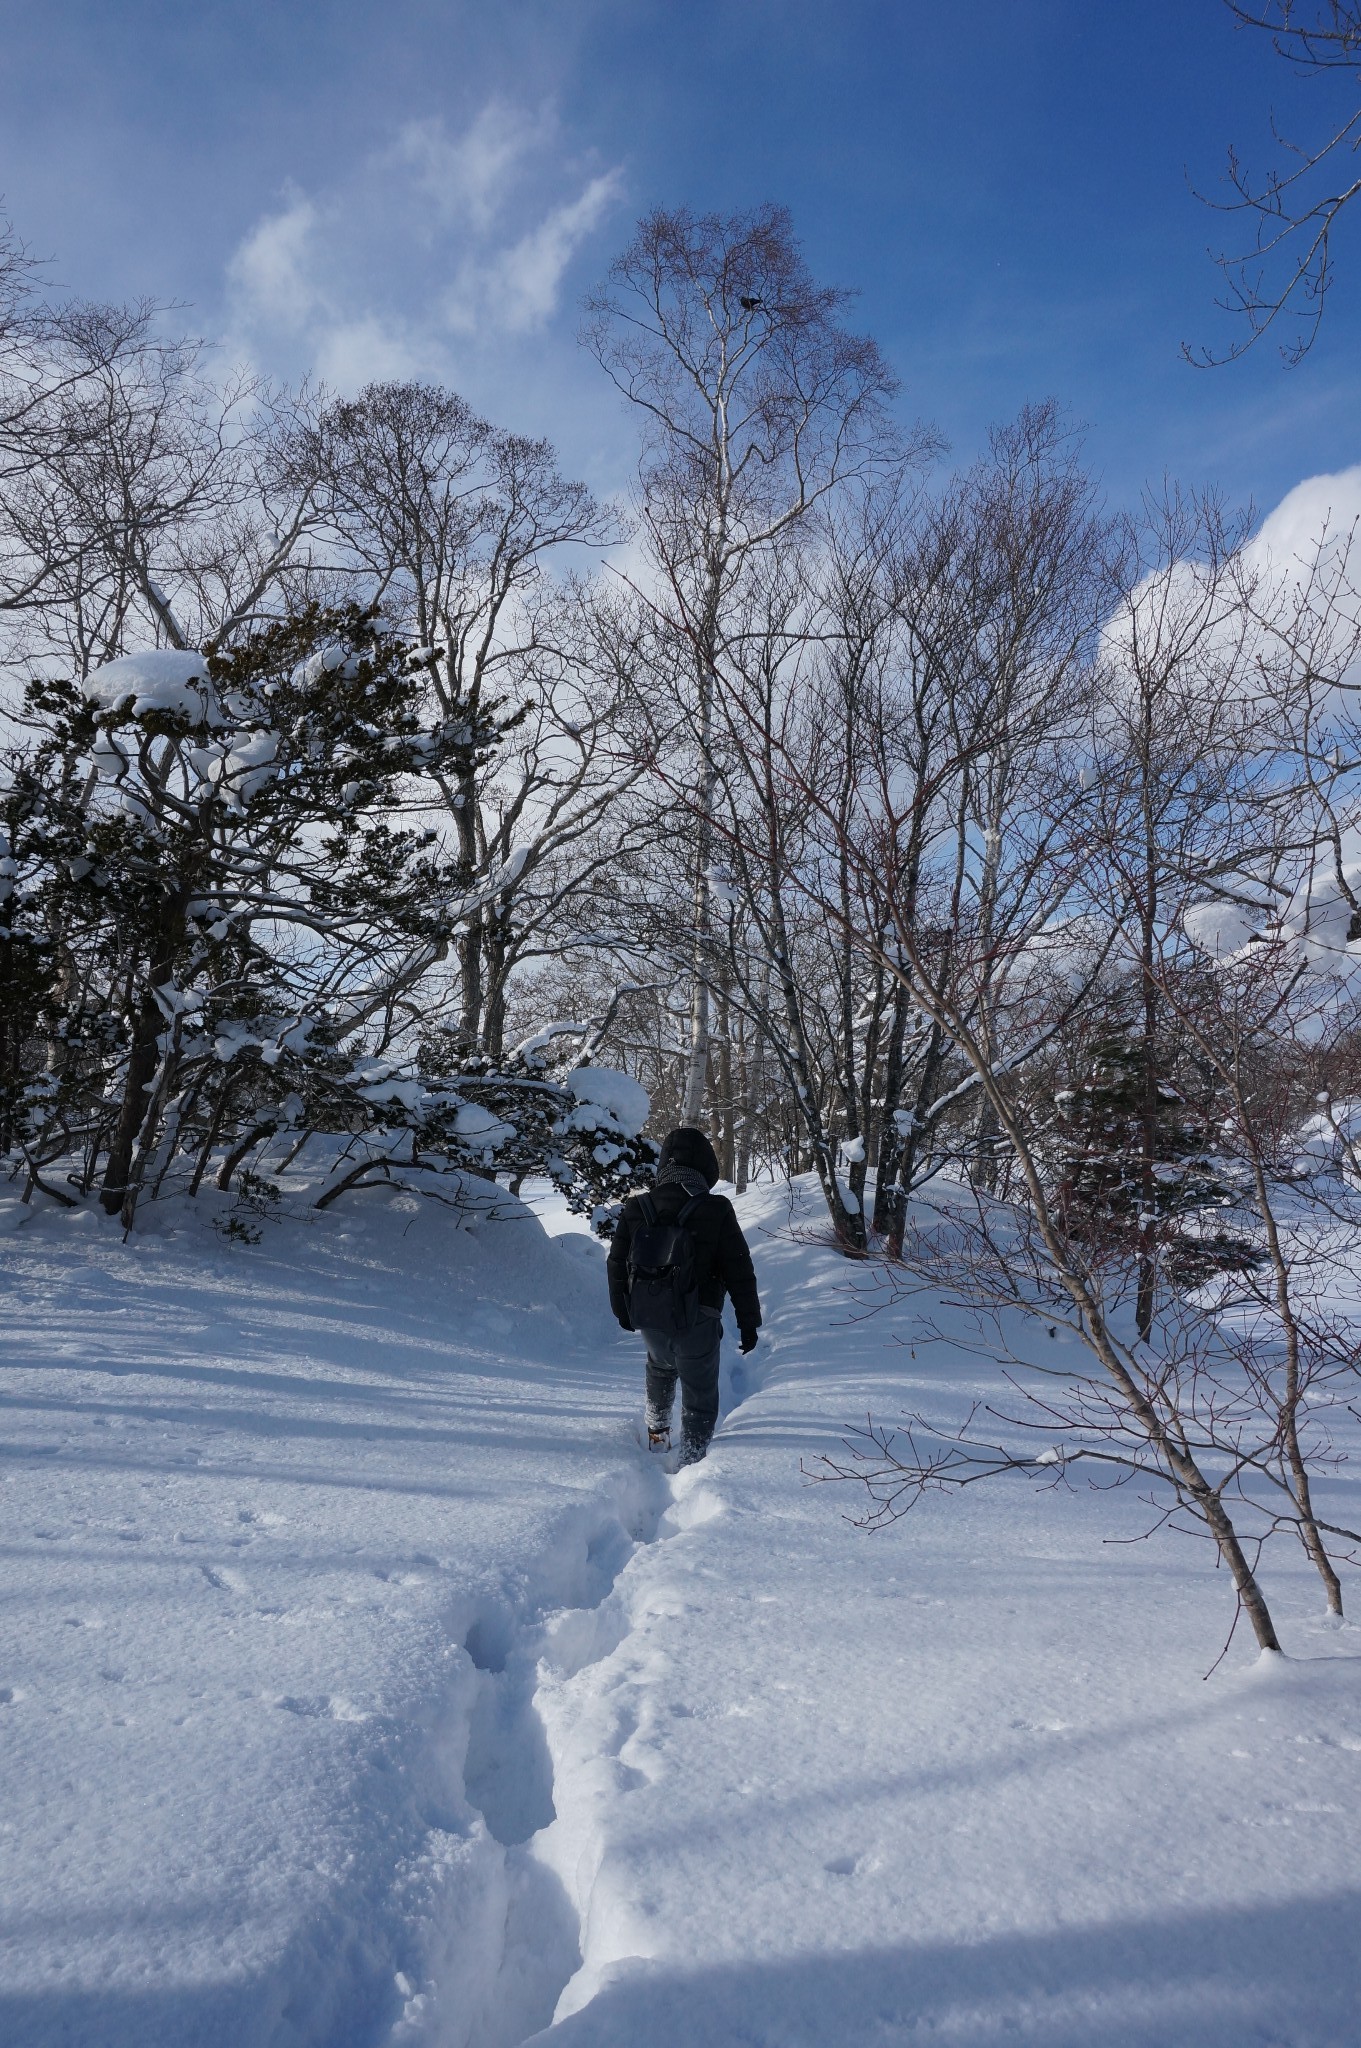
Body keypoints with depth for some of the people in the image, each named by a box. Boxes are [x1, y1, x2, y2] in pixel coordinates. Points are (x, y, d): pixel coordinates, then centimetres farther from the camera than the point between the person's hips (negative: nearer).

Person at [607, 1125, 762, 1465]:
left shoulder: (636, 1208, -2)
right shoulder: (716, 1211, -13)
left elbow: (617, 1264, 7)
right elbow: (740, 1273, -9)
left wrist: (622, 1309, 22)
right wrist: (749, 1321, 2)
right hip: (698, 1322, -4)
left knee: (660, 1365, 35)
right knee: (699, 1398, 12)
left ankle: (657, 1428, 44)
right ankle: (691, 1462, 13)